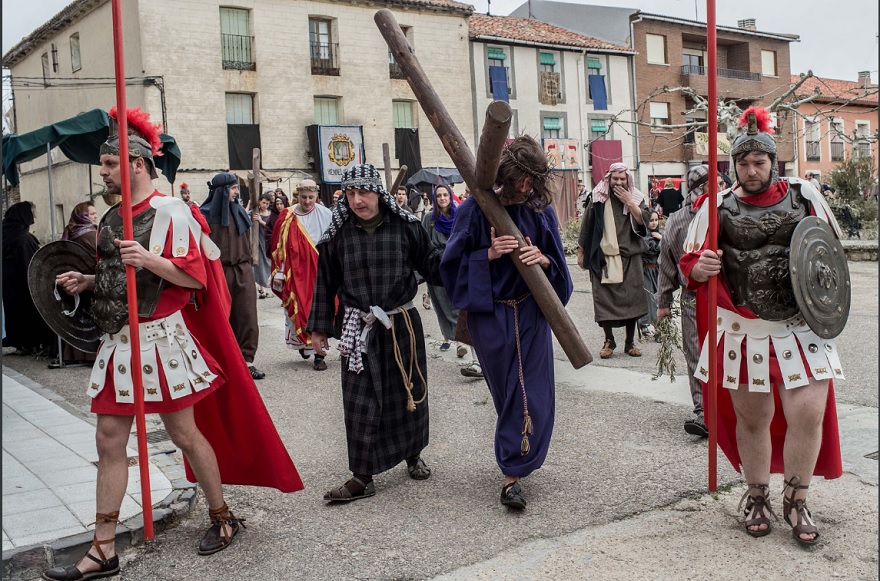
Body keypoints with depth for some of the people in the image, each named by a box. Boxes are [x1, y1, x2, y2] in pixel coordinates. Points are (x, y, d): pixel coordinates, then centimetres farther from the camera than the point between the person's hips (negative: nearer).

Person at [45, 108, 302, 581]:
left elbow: (195, 276, -15)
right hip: (118, 342, 8)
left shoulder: (169, 212, -10)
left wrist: (149, 260, -29)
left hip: (160, 338, -7)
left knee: (185, 434, 4)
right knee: (109, 440, 6)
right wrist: (87, 281, 7)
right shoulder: (111, 218, 13)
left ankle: (222, 516, 25)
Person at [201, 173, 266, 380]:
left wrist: (249, 267, 12)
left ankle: (246, 360, 1)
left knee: (247, 316, -2)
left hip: (242, 271, 4)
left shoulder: (240, 212, 11)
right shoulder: (206, 214, -4)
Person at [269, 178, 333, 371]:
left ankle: (318, 353, 5)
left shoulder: (326, 215, -1)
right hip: (296, 274, 1)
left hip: (320, 271, 0)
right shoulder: (287, 217, 0)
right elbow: (279, 246, 2)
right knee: (298, 310, 5)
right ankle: (302, 343, 30)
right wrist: (279, 273, 0)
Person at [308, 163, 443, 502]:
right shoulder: (337, 234, -1)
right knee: (361, 402, 1)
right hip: (360, 330, 0)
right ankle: (362, 477, 11)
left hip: (403, 324, 0)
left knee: (409, 393, 13)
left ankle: (413, 454, 37)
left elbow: (432, 265, 0)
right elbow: (325, 284, 7)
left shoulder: (405, 226, -4)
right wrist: (319, 328, 10)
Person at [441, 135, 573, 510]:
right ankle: (517, 458, 31)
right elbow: (453, 261, -5)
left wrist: (543, 260, -17)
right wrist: (489, 254, -20)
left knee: (531, 392, -2)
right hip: (490, 315, -2)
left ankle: (513, 474, 6)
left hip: (530, 313, 2)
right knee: (507, 392, 11)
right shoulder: (476, 209, -8)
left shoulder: (540, 210, 1)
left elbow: (558, 265, 5)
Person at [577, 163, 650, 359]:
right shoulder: (597, 198, 1)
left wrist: (629, 202, -14)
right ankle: (609, 341, 11)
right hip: (603, 256, -1)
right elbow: (586, 225, 6)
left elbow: (644, 221, -6)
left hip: (629, 257, 1)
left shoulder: (636, 198, 6)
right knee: (604, 299, -3)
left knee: (631, 299, 1)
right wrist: (581, 252, 7)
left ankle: (630, 343, 12)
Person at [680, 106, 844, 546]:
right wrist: (699, 267, -21)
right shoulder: (718, 207, 0)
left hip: (801, 327, 1)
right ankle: (757, 498, 32)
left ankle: (796, 502, 18)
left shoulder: (805, 195, 3)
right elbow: (690, 262, 3)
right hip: (743, 330, 0)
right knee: (752, 418, 11)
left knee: (808, 414, -6)